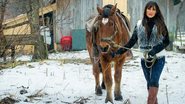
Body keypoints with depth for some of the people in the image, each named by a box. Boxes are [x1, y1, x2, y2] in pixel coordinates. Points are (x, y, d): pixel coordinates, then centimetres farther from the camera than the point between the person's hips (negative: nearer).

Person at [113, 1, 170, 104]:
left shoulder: (160, 25, -2)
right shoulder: (140, 24, 2)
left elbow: (166, 41, -3)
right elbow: (132, 41, 3)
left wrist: (154, 50, -18)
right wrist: (119, 51, -5)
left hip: (158, 58, -3)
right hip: (145, 59, 3)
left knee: (154, 81, -14)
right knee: (150, 83, 12)